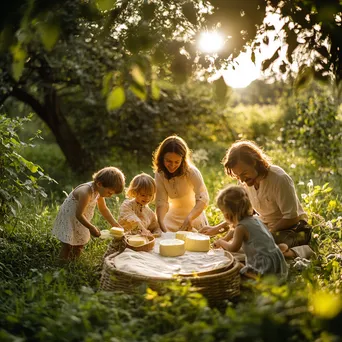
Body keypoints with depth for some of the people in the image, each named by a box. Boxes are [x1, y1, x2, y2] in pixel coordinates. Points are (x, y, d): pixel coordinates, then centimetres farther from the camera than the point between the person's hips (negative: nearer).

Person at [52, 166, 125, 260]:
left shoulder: (99, 191, -8)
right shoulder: (86, 192, -35)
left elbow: (103, 209, 6)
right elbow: (79, 214, -32)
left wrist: (115, 224, 2)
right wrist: (91, 228, -26)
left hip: (79, 222, 9)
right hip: (68, 220, -9)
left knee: (78, 248, 17)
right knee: (67, 247, -6)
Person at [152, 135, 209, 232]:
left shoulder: (191, 171, -23)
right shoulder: (159, 174, -13)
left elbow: (203, 199, -34)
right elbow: (161, 202, -20)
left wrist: (189, 218, -50)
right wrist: (161, 225, -37)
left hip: (194, 215, -2)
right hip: (172, 217, 3)